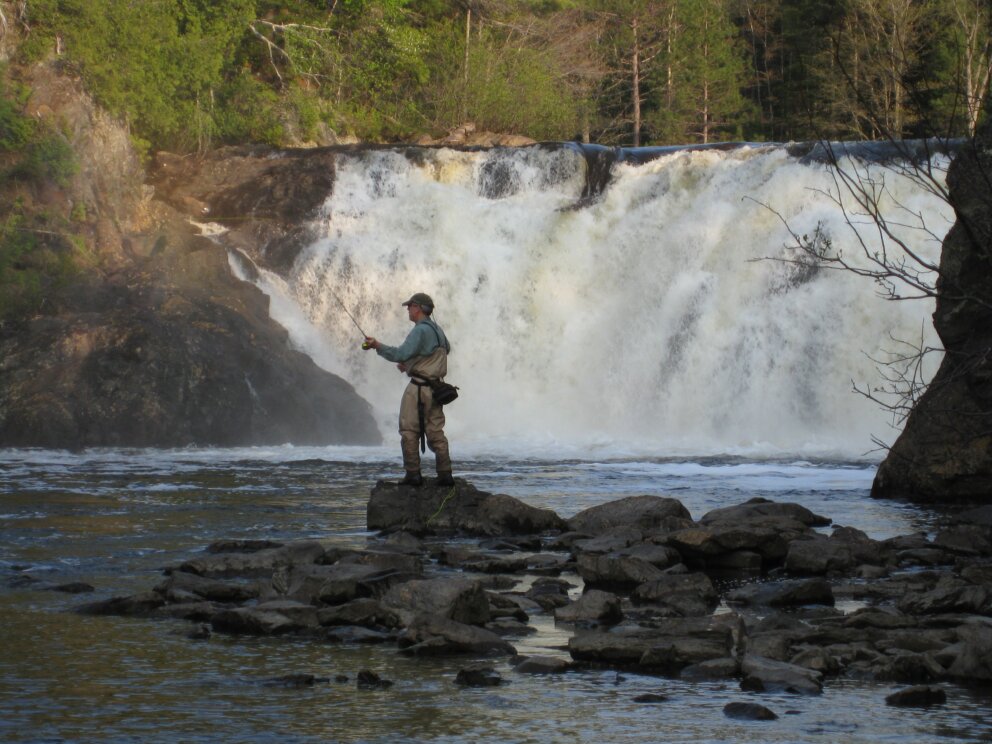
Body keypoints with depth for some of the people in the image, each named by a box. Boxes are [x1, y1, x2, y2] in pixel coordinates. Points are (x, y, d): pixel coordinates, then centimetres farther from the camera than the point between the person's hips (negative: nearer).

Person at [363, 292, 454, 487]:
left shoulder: (420, 331, -15)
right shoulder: (437, 330, 13)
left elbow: (401, 354, -25)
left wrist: (378, 346, -15)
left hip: (418, 388, -8)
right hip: (435, 387, 8)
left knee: (409, 431, -2)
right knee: (435, 432, 9)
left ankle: (413, 474, -4)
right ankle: (445, 474, 4)